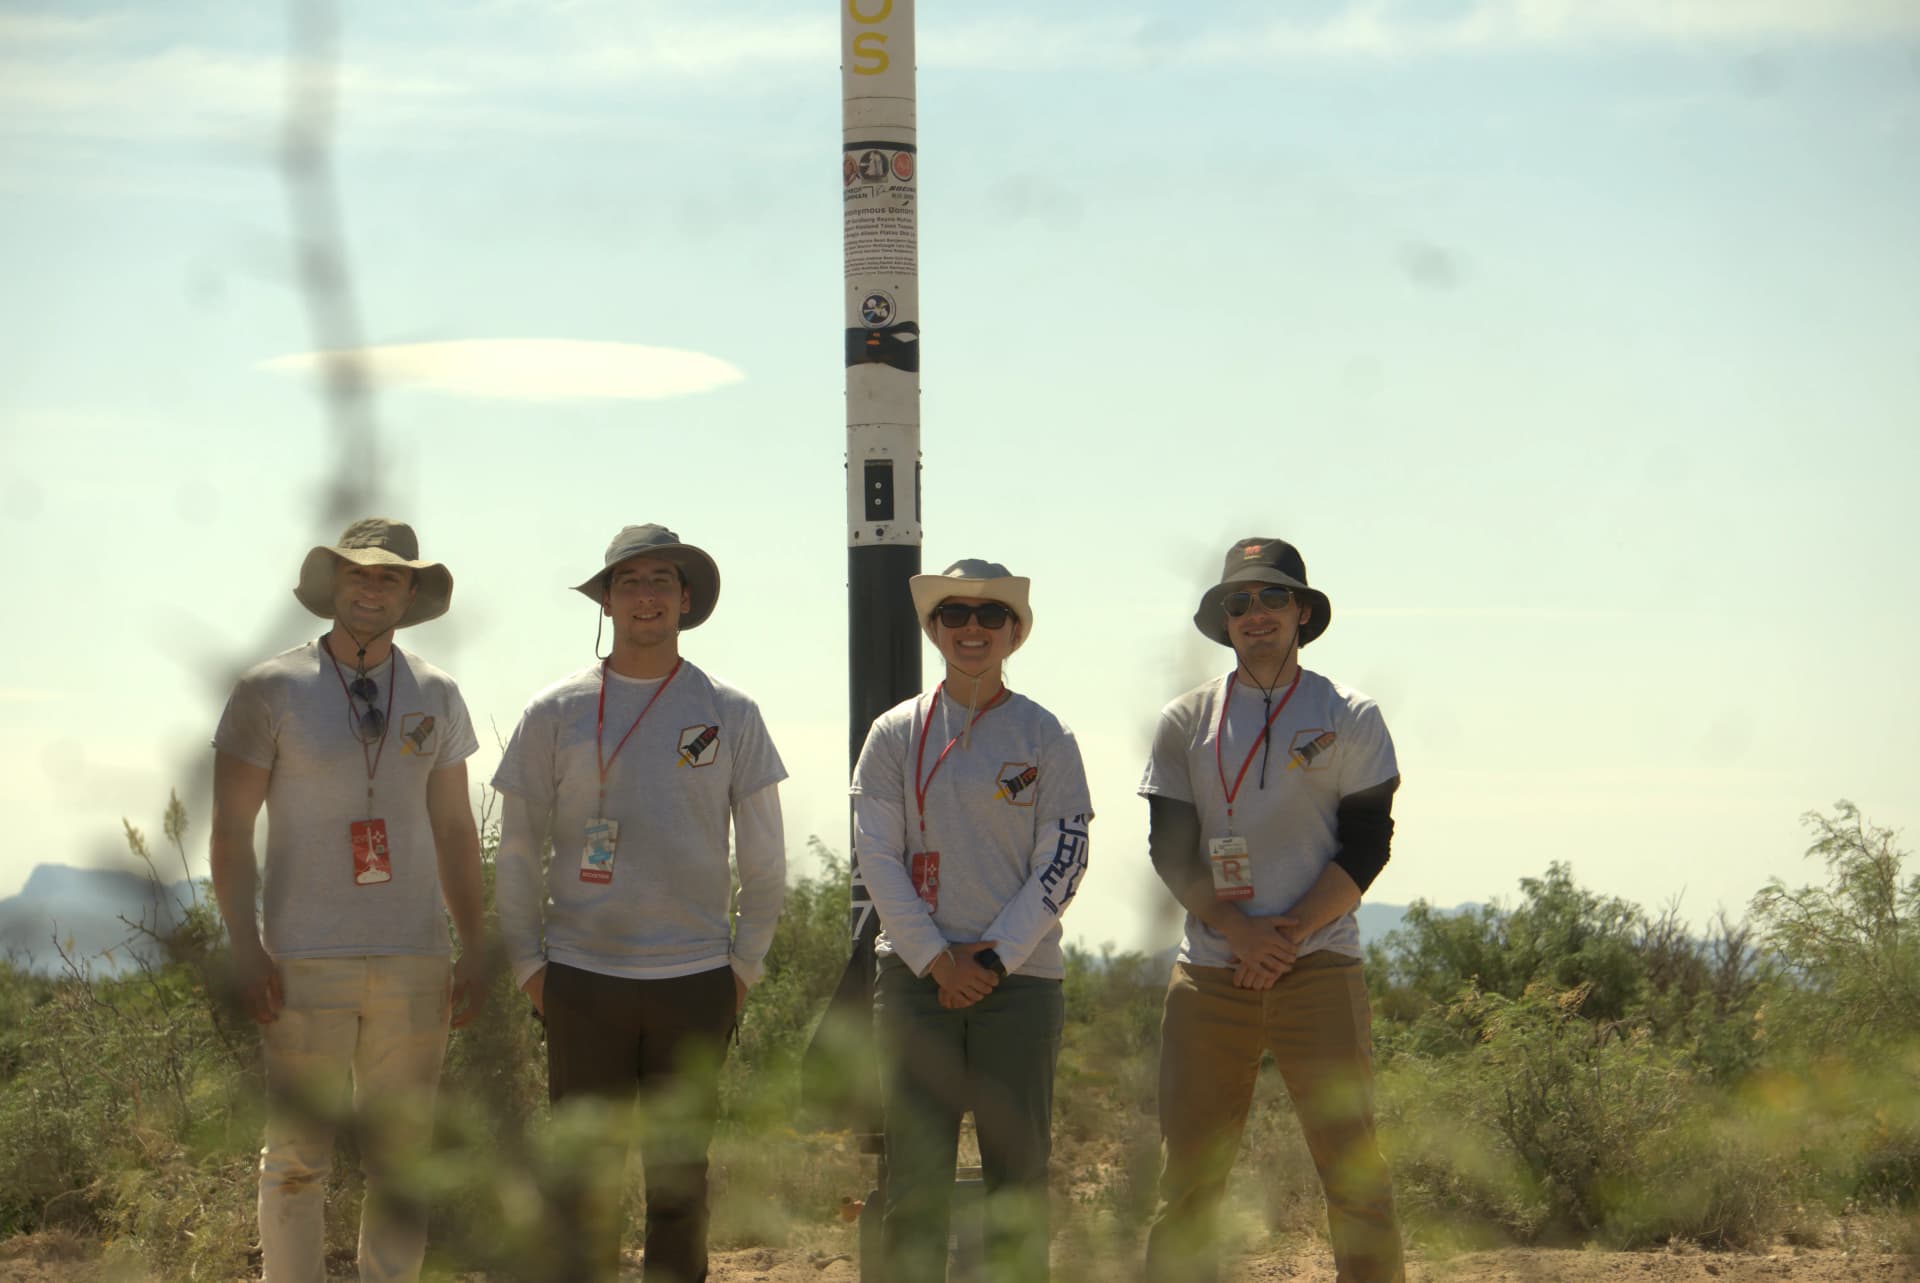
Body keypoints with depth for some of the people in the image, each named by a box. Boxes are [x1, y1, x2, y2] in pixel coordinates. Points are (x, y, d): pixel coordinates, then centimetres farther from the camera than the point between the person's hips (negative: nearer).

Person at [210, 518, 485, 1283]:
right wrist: (245, 949, -9)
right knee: (298, 1157, -2)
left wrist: (473, 949, 10)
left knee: (403, 1156, 6)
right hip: (306, 962, -3)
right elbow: (231, 829, -1)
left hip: (413, 962, 3)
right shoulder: (270, 690, 0)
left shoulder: (436, 697, 10)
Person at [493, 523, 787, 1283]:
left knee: (680, 1174, 6)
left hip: (694, 980, 1)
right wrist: (526, 962, 4)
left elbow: (764, 856, 10)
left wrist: (744, 963, 6)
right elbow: (517, 850, 9)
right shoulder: (555, 713, 3)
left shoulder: (729, 714, 5)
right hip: (582, 978, 0)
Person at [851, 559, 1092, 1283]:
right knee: (914, 1170, -1)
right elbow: (877, 856, 1)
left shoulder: (1044, 737, 4)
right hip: (917, 973, 0)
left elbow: (1063, 862, -1)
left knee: (1018, 1165, 1)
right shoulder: (896, 734, 6)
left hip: (1020, 974, 0)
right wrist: (938, 959, -8)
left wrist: (992, 957, -9)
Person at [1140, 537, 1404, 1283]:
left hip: (1317, 967, -2)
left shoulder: (1350, 718, 7)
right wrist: (1240, 931, -10)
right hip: (1209, 970, 2)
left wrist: (1288, 935, -10)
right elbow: (1170, 849, 5)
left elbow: (1367, 844, 1)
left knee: (1352, 1167, -7)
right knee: (1186, 1174, 0)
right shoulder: (1186, 721, 12)